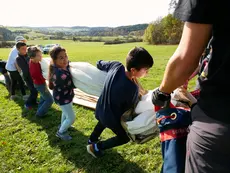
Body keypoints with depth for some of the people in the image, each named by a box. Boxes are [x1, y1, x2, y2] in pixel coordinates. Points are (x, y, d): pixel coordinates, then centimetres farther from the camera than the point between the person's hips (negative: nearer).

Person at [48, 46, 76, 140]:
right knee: (71, 118, 9)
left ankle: (63, 126, 59)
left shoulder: (65, 65, -17)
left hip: (67, 95, 9)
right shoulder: (60, 75, -40)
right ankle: (60, 132, 35)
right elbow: (72, 85, -25)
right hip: (62, 98, -9)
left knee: (66, 112, 33)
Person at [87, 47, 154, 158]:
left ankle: (91, 140, 64)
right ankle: (96, 147, 27)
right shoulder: (132, 88, -36)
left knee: (102, 123, 39)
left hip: (101, 110, 7)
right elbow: (131, 107, -15)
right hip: (112, 118, -6)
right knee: (124, 137, 22)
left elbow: (99, 64, -1)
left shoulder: (116, 66, -21)